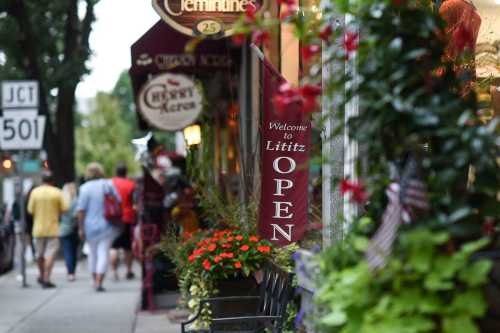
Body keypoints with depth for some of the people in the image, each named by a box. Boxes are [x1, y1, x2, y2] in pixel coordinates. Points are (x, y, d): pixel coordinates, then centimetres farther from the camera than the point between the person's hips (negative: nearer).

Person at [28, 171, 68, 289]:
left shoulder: (35, 192, -3)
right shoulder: (57, 192, -6)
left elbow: (30, 210, -3)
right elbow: (64, 208, -7)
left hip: (38, 228, 2)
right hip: (52, 228, -2)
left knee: (39, 254, 17)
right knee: (50, 254, -3)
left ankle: (42, 276, 32)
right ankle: (46, 280, -10)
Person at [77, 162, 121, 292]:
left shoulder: (85, 188, -8)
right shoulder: (108, 184, -1)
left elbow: (81, 210, -11)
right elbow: (119, 202, 4)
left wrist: (81, 228, -4)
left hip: (91, 226, 0)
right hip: (107, 226, 0)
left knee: (92, 253, 16)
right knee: (103, 253, -2)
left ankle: (95, 281, 27)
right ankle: (99, 282, -12)